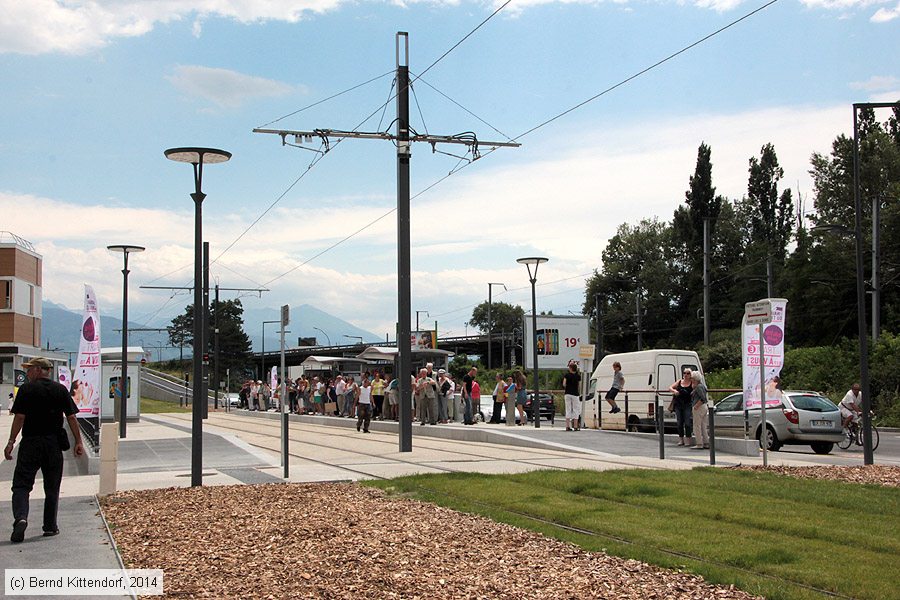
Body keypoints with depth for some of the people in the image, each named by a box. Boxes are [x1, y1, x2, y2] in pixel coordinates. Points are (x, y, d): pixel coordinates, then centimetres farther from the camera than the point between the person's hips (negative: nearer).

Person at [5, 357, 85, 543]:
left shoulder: (26, 389, -4)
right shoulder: (61, 390, 5)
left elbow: (19, 417, -10)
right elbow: (71, 418, 2)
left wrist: (11, 442, -6)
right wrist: (79, 442, 5)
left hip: (30, 443, -3)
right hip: (54, 444, 3)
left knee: (21, 484, 2)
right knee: (52, 488, 12)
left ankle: (20, 518, -20)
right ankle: (50, 526, 15)